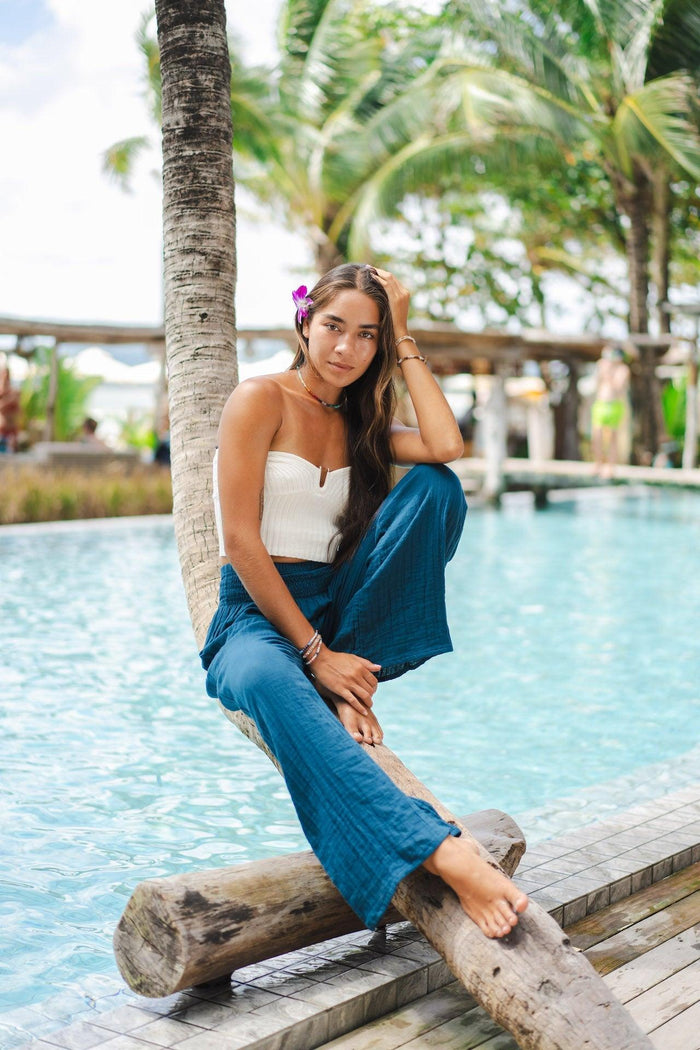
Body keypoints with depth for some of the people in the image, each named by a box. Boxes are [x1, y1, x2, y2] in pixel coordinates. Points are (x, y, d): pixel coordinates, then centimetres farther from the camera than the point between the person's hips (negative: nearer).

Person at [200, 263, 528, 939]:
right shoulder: (262, 399, -4)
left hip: (339, 615, 5)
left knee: (437, 486, -15)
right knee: (268, 681, -43)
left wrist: (403, 338, -1)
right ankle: (442, 854, -56)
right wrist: (314, 652, -19)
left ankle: (353, 680, -17)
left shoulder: (359, 422, 14)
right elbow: (240, 541, -13)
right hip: (256, 616, -5)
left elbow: (447, 446, -8)